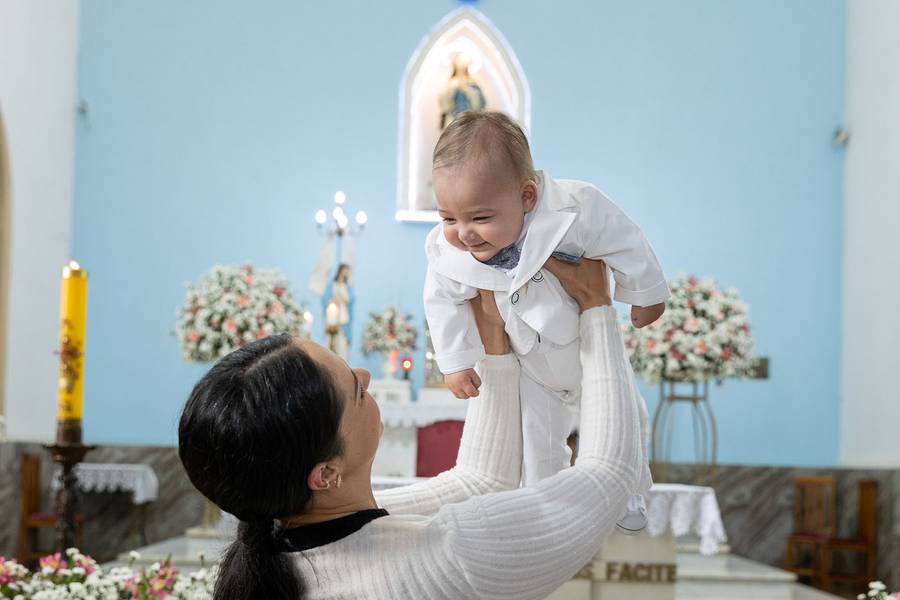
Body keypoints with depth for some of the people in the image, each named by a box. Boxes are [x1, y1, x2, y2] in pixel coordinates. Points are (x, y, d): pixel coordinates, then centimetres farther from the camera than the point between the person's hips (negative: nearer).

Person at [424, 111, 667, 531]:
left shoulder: (574, 211, -40)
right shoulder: (446, 252, -29)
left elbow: (626, 246, -21)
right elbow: (443, 303, -8)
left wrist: (646, 296, -6)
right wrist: (455, 362, -3)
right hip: (530, 367, 1)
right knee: (536, 442, 14)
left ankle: (627, 495, 47)